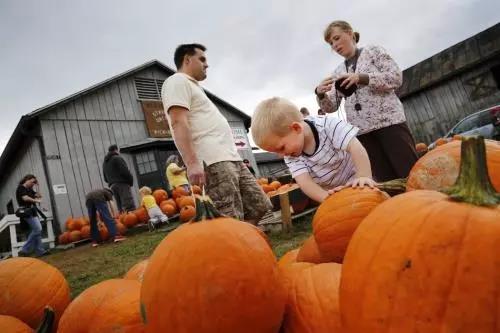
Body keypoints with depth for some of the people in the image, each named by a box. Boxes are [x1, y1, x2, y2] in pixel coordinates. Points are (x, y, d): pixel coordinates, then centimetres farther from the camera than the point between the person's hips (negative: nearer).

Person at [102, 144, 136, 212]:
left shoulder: (104, 163, 23)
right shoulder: (117, 158, -1)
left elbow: (106, 179, 20)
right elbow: (125, 171, -12)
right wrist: (131, 181, -1)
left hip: (112, 186, 8)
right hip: (122, 184, -7)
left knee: (121, 209, 4)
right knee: (130, 207, -16)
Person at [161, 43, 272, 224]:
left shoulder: (194, 86, 31)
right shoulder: (177, 82, 0)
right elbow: (178, 123, -16)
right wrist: (192, 163, -26)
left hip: (230, 158, 11)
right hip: (213, 161, -10)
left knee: (259, 206, 9)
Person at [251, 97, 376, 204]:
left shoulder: (328, 125, -26)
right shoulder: (291, 157, -15)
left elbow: (355, 147, -33)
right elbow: (304, 181, -29)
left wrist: (364, 177, -45)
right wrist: (327, 197, -46)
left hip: (355, 184, -3)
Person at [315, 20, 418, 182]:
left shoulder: (373, 51, 8)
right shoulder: (338, 72, 17)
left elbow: (396, 77, -5)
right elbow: (331, 107, 11)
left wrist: (361, 77, -17)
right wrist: (320, 94, -10)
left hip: (389, 121, -3)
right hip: (361, 131, 4)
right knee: (386, 181, 3)